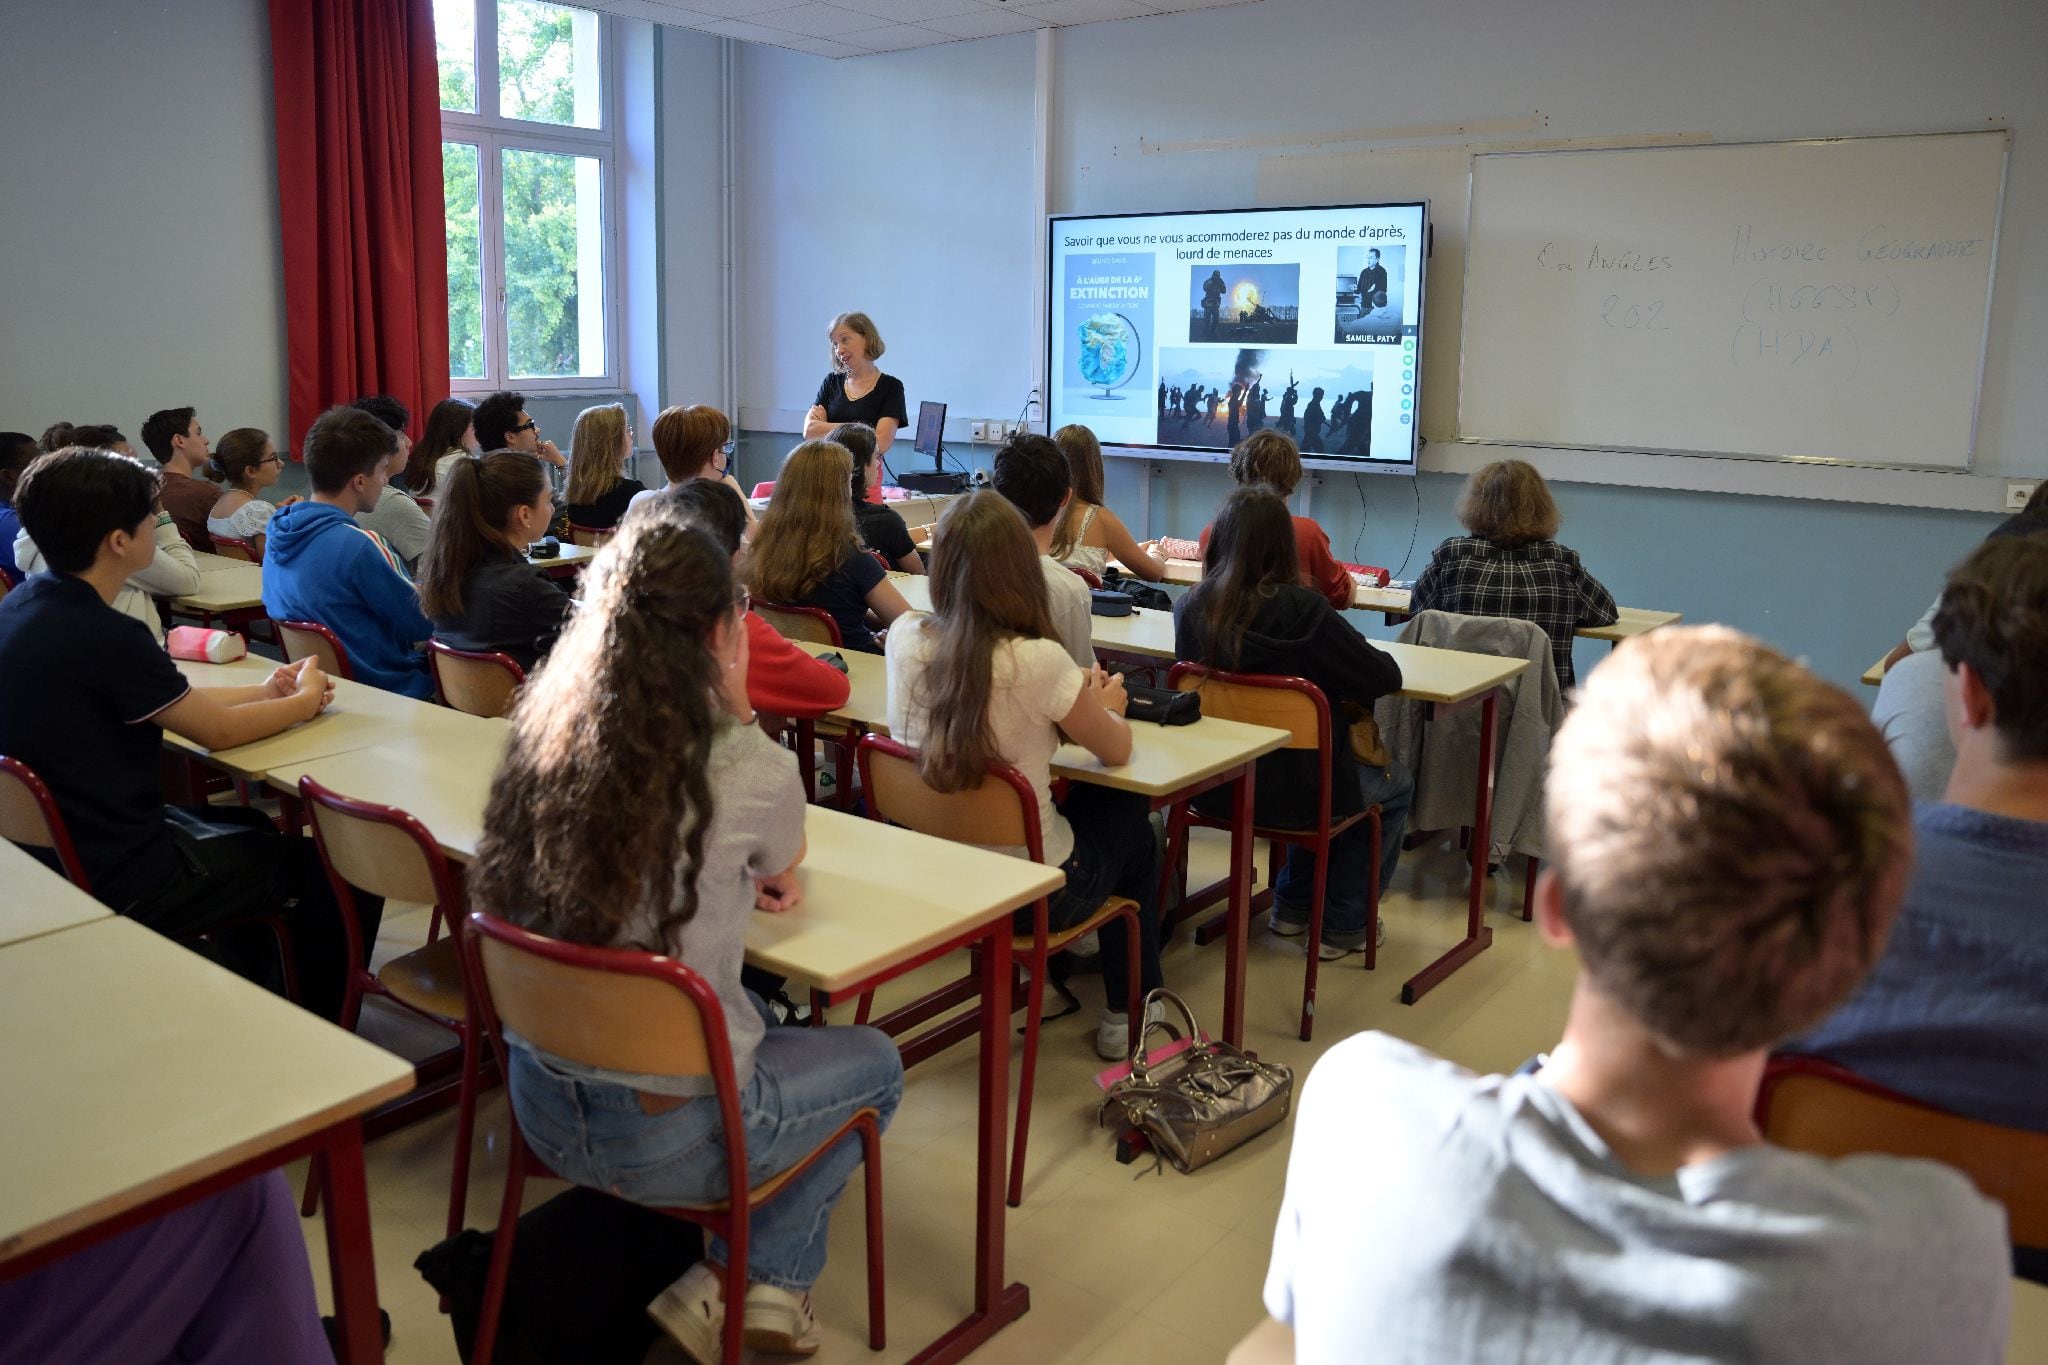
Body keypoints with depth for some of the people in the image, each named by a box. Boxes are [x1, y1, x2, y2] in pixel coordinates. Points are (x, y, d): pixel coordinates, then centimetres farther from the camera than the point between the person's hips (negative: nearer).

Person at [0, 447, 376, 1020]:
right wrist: (304, 701, 3)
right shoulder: (101, 637, -28)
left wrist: (262, 692, 9)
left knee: (250, 826, 30)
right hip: (119, 878, -10)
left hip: (56, 847, 10)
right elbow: (217, 731, -14)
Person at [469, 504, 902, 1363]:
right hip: (659, 1136, -5)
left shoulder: (547, 731, -6)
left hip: (539, 1105, 6)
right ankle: (747, 1283, 17)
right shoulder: (747, 771, -21)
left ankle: (754, 1286, 31)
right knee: (877, 1064, 21)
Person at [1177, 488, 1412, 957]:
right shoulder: (1301, 609, -23)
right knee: (1397, 784, 25)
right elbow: (1386, 677, -15)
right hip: (1289, 793, -5)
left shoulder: (1191, 608, -10)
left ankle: (1293, 906, 40)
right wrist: (1341, 675, 6)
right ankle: (1343, 926, 28)